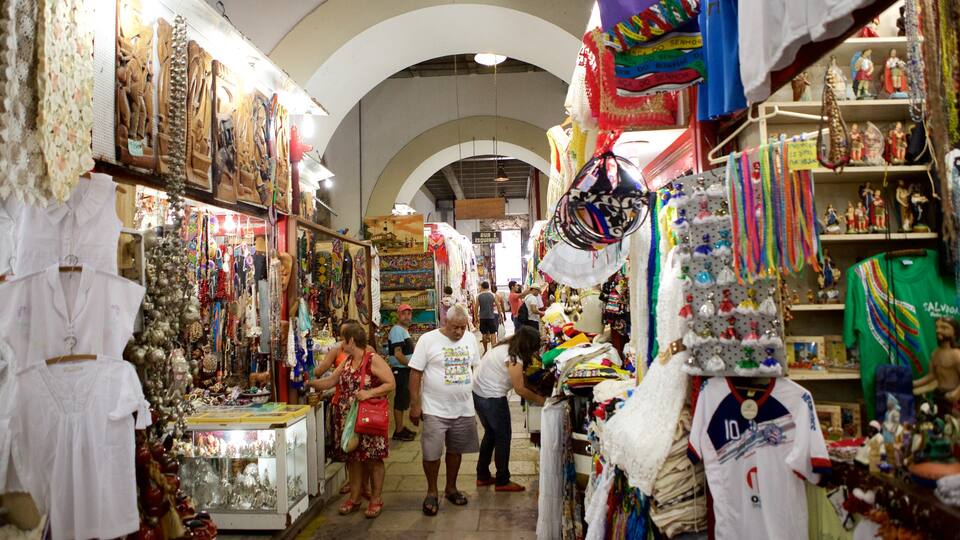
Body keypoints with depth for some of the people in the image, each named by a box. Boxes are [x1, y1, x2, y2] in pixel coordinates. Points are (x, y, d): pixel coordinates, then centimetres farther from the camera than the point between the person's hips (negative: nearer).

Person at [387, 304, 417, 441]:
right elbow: (398, 354, -22)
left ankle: (401, 428, 24)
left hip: (405, 370, 10)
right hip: (401, 371, -10)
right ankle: (398, 432, 3)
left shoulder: (404, 330, 17)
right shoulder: (397, 330, -16)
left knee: (403, 399, 15)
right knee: (400, 400, -4)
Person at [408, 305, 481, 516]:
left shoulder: (470, 339, 4)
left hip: (464, 409, 4)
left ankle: (451, 488, 34)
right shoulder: (428, 340, -10)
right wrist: (415, 405, -11)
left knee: (455, 450, 15)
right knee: (432, 453, -1)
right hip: (435, 409, -4)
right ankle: (432, 492, 20)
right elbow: (415, 372, -9)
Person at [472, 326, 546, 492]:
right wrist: (539, 399, -3)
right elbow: (520, 389, -15)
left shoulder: (504, 347, 9)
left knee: (490, 434, 22)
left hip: (478, 393, 9)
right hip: (492, 398, -9)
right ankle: (502, 481, 17)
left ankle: (482, 476, 31)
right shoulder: (514, 358, -19)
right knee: (503, 437, 7)